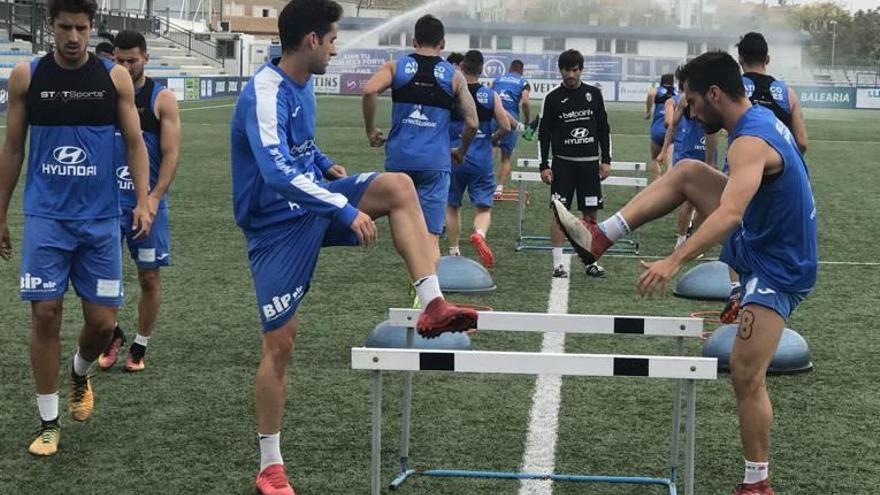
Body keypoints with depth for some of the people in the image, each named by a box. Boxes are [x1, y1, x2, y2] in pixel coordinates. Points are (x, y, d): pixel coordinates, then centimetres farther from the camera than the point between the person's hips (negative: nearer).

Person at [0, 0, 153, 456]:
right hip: (45, 217, 0)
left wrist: (143, 201, -11)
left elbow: (134, 144, 3)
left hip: (100, 218, 1)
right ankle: (48, 422, 10)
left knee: (102, 320, 1)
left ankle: (80, 374, 36)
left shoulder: (115, 77, -1)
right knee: (45, 314, -4)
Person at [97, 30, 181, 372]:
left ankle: (140, 346, 20)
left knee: (149, 276, 5)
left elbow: (171, 153, -7)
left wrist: (155, 197, -19)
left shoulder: (162, 99, -3)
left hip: (147, 200, -2)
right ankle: (113, 334, 18)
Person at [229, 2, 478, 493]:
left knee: (398, 186, -15)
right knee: (280, 342, -4)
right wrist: (346, 210, -38)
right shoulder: (265, 95, -23)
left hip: (313, 199, 8)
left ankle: (433, 305, -19)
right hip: (278, 222, -8)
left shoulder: (303, 83, 5)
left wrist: (326, 166, 9)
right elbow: (279, 174, -36)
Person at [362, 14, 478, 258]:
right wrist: (461, 152, 22)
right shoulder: (454, 76, 6)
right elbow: (471, 123, 4)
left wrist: (371, 131, -1)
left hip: (399, 157, 1)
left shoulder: (396, 67, 6)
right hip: (435, 162, -1)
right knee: (431, 237, -5)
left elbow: (369, 91, -13)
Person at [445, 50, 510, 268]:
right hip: (482, 159, 0)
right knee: (483, 207, 5)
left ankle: (454, 252, 19)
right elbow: (506, 127, -5)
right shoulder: (491, 96, -2)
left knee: (452, 206, 16)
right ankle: (479, 234, -26)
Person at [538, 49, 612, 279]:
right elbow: (544, 134, 1)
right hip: (563, 163, -2)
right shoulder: (552, 98, -1)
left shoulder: (594, 94, 6)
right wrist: (544, 166, -5)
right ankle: (558, 263, 1)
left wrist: (606, 160, 5)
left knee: (591, 213, 5)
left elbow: (604, 129, 10)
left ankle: (591, 261, 13)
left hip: (590, 163, 2)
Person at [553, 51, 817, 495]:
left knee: (746, 375, -12)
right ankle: (601, 238, 3)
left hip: (776, 269, -10)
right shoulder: (761, 117, 3)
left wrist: (673, 262, -50)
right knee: (686, 172, 3)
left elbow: (729, 215, -43)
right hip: (759, 239, 10)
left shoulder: (750, 143, -28)